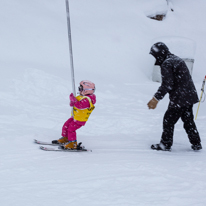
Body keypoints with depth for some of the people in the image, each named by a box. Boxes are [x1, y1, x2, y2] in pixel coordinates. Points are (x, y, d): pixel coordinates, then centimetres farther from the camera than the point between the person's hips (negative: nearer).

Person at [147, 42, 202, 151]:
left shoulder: (166, 64, -15)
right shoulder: (177, 59, 16)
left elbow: (167, 85, -21)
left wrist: (156, 98, -19)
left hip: (179, 99, -9)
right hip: (190, 96, 9)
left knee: (169, 120, 2)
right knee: (188, 121, 19)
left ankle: (165, 144, 8)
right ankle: (196, 144, 24)